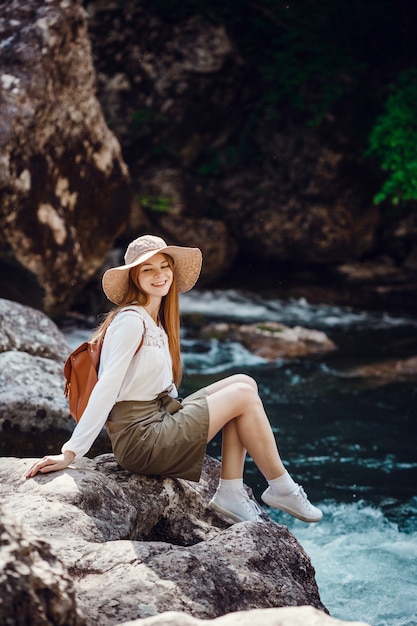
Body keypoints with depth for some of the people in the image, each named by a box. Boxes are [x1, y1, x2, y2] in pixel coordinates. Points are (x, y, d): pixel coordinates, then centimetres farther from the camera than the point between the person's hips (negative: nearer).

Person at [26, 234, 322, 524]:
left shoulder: (157, 321, 14)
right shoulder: (131, 322, -15)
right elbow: (106, 389, -22)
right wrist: (70, 453, -25)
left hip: (160, 419, 9)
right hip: (140, 441, -9)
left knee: (244, 383, 4)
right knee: (243, 395, -7)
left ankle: (230, 492, 1)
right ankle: (282, 489, 7)